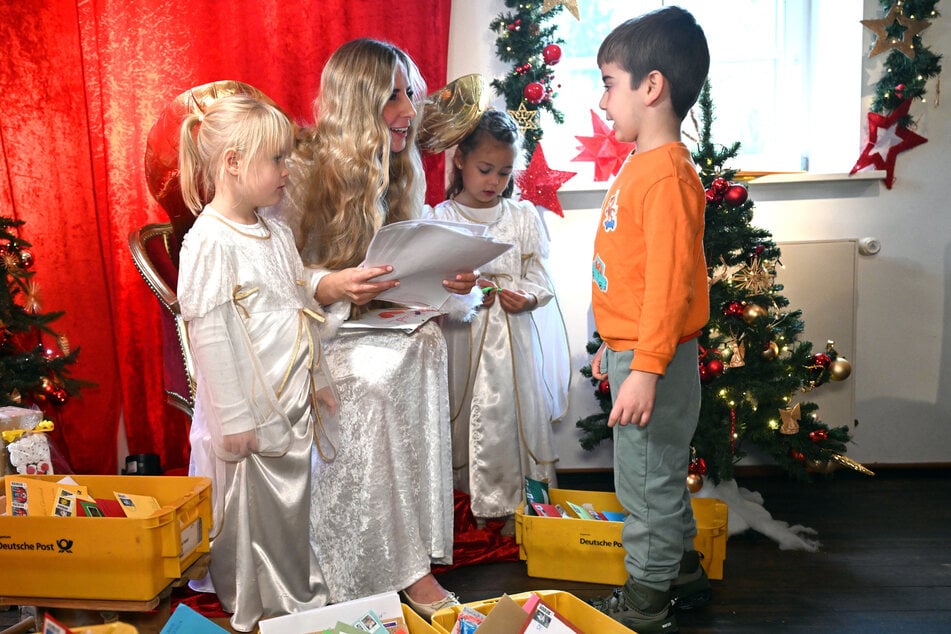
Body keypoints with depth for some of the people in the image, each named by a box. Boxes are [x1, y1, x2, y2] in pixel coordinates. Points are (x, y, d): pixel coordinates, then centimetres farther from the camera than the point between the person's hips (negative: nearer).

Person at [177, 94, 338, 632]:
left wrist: (317, 378, 18)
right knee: (253, 509, 8)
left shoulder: (278, 232, 9)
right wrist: (234, 416, -17)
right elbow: (209, 331, -19)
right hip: (251, 407, -8)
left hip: (293, 401, 8)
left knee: (293, 501, 19)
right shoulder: (210, 241, -18)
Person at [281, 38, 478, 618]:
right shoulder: (302, 170, -11)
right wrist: (330, 287, -29)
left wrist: (449, 282, -7)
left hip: (382, 319, 6)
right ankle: (397, 568, -19)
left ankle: (414, 553, -19)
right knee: (380, 372, -32)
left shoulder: (404, 171, 9)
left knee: (427, 344, -25)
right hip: (312, 331, -5)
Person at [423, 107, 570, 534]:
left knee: (515, 411, 3)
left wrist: (527, 296, -16)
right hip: (462, 334, 0)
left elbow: (540, 277, 6)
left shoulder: (523, 215, 6)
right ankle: (471, 501, 25)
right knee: (464, 413, 6)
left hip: (513, 334, 1)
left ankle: (516, 504, 21)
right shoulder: (440, 217, 2)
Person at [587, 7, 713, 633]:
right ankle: (684, 574, 39)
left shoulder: (667, 174, -20)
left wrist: (644, 368, -26)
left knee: (647, 483, 4)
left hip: (654, 360, -10)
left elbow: (670, 280, -25)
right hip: (635, 352, 10)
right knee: (662, 476, 21)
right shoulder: (642, 165, 12)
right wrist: (615, 347, 23)